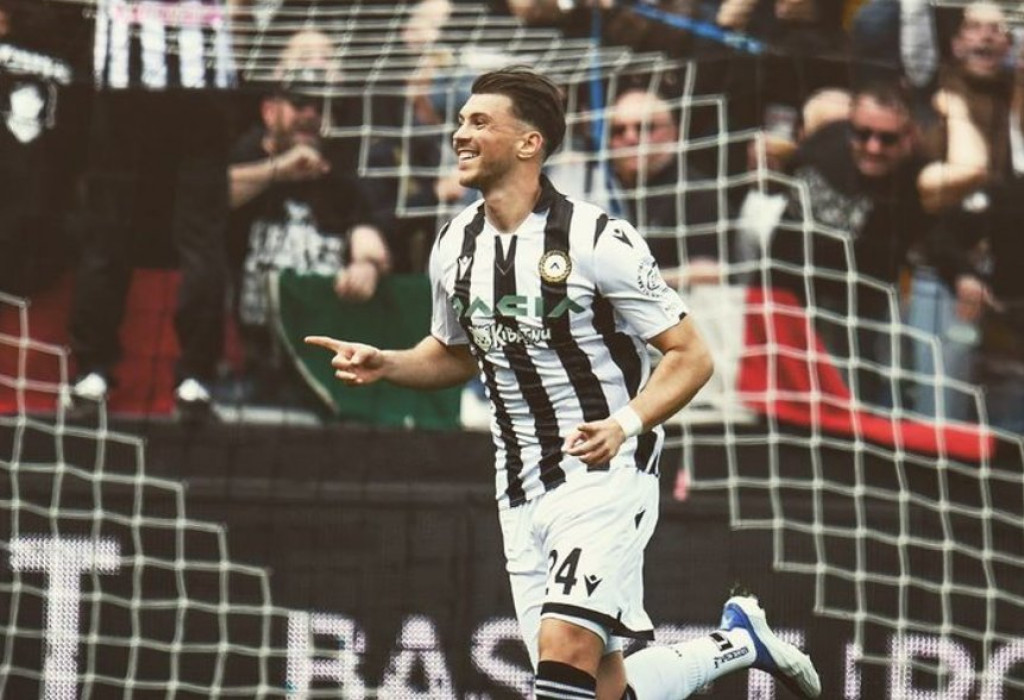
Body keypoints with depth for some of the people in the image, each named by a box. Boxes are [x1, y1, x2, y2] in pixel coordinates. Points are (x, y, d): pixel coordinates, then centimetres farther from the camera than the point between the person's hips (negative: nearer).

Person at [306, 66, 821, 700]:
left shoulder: (597, 240, -13)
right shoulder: (455, 246, 7)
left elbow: (691, 356, -10)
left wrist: (625, 424, -26)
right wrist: (384, 365, 4)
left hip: (607, 476, -6)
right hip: (523, 496, 6)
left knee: (564, 647, -25)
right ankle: (735, 641, 28)